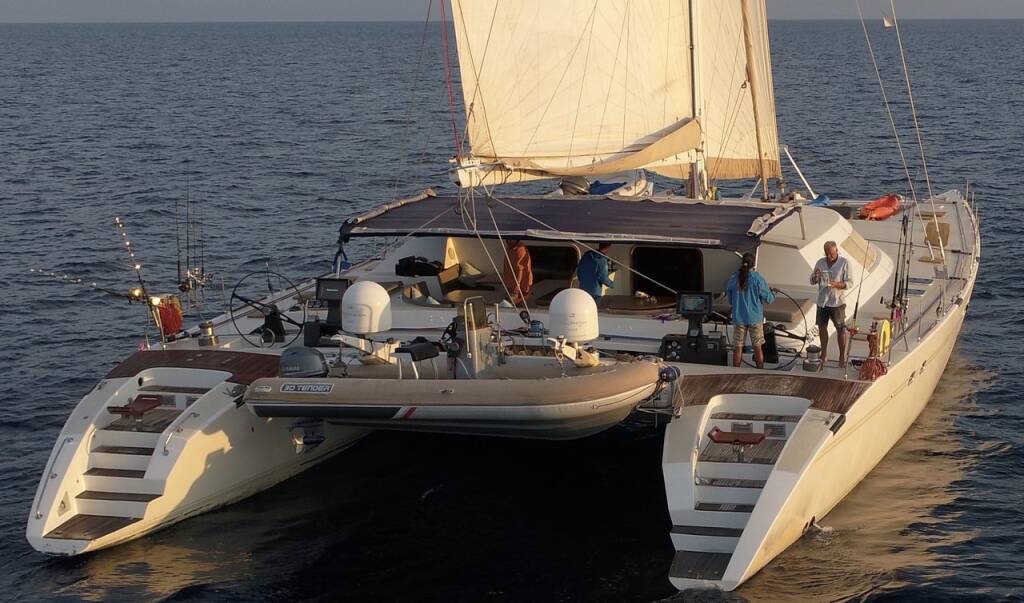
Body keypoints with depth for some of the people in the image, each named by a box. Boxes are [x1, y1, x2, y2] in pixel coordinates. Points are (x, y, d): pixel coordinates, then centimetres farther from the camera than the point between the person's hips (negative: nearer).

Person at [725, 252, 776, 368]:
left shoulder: (733, 278, -5)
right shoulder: (758, 279, -13)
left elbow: (730, 300, 4)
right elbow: (768, 299, -6)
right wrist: (773, 293, 15)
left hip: (738, 317, 2)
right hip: (755, 317, -2)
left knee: (737, 347, 8)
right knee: (758, 347, 8)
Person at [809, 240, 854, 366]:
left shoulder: (844, 263, -7)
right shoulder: (820, 262, 5)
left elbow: (850, 283, -10)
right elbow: (812, 281, 9)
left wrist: (837, 284, -28)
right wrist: (816, 276, -14)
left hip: (837, 302, -4)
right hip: (822, 302, 4)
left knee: (840, 329, -1)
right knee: (822, 327, 9)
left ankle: (842, 357, 6)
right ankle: (824, 354, 22)